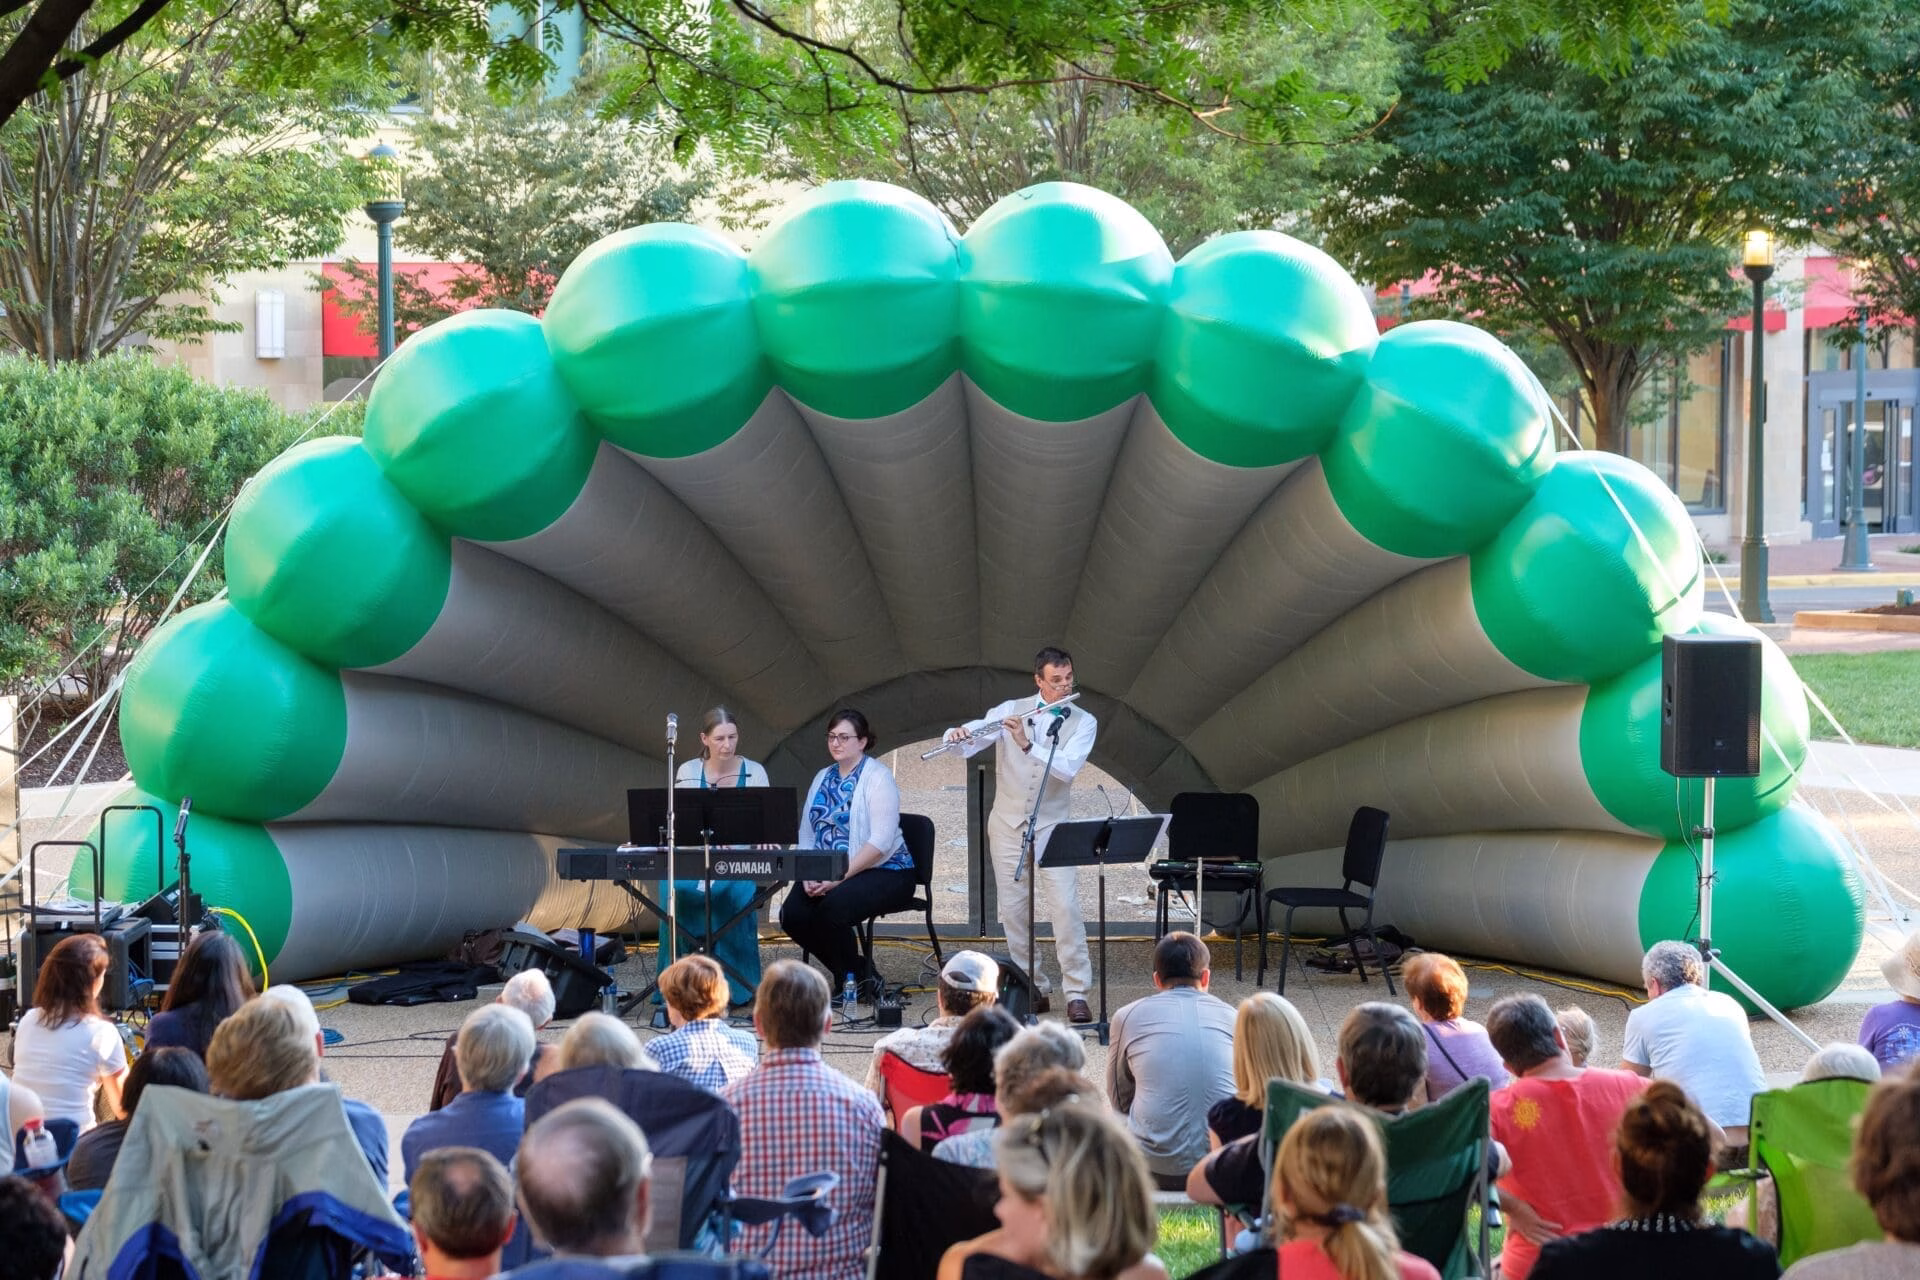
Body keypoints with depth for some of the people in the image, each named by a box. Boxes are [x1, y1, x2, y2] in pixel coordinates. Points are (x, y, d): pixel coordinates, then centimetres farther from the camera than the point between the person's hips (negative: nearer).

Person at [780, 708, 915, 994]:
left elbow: (881, 841, -17)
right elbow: (806, 834, 13)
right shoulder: (822, 779, 16)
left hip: (883, 872, -7)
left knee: (832, 908, -33)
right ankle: (850, 973, 1)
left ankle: (851, 978, -8)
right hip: (827, 873, 7)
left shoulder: (878, 777, -7)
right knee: (792, 914, -17)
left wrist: (839, 877, -22)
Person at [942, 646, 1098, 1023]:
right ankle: (1035, 990, 12)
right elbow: (959, 736, -4)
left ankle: (1077, 993, -11)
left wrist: (1026, 744, -30)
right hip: (1007, 823, 2)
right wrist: (959, 734, -28)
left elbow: (1068, 768, -20)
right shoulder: (1012, 710, 0)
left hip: (1052, 825, -2)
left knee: (1065, 906, -13)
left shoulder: (1083, 723, -3)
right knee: (1013, 911, 2)